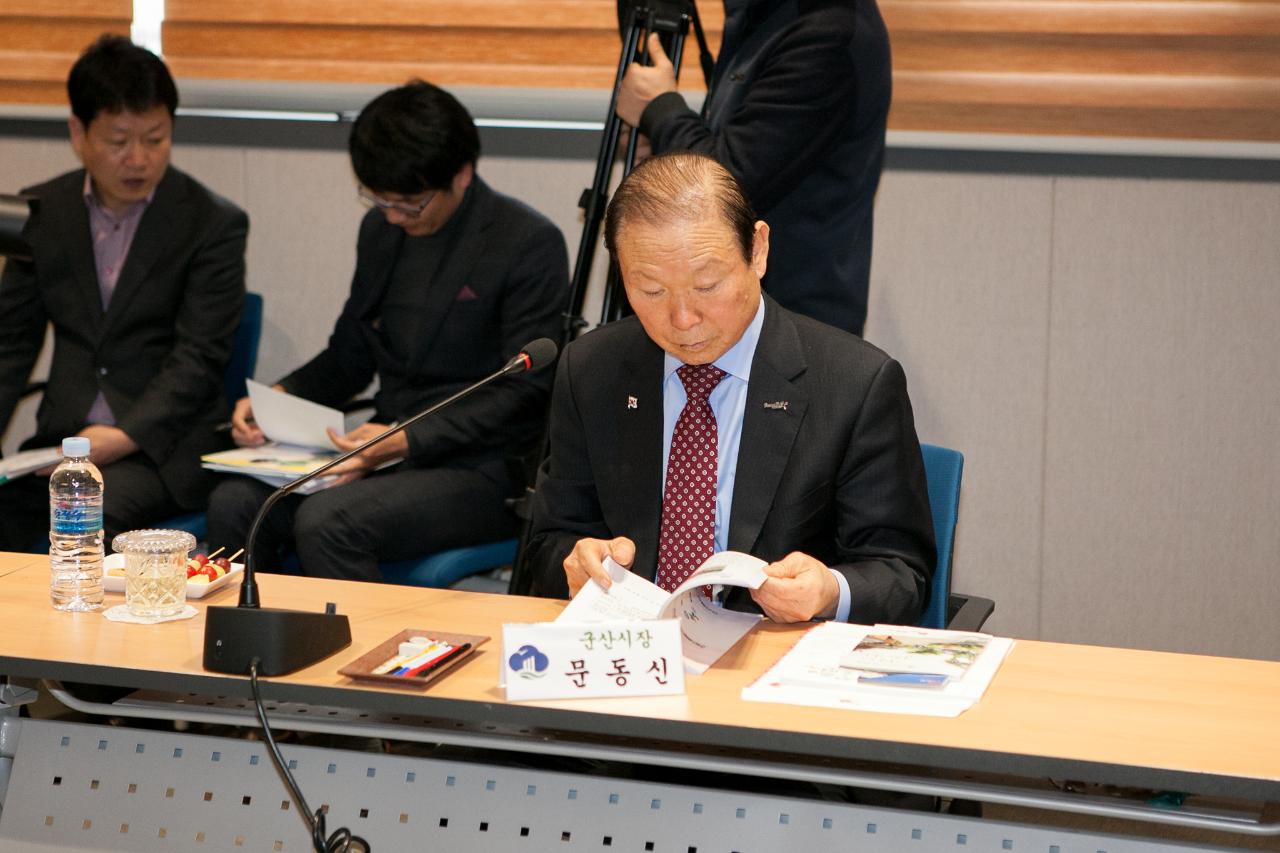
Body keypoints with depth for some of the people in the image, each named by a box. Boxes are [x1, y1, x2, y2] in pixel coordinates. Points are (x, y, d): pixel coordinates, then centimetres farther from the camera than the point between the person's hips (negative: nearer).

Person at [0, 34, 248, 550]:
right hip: (63, 438, 4)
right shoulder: (44, 212, 10)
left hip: (166, 441, -4)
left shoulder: (214, 225, -2)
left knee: (95, 513, -32)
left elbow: (198, 358, -8)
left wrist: (123, 438, -19)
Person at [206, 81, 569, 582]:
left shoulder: (530, 243, -8)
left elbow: (525, 392, -13)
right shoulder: (380, 230, 13)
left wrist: (408, 441, -22)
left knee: (325, 521, -30)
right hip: (385, 450, 7)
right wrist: (278, 399, 2)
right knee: (234, 502, -17)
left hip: (481, 468, -6)